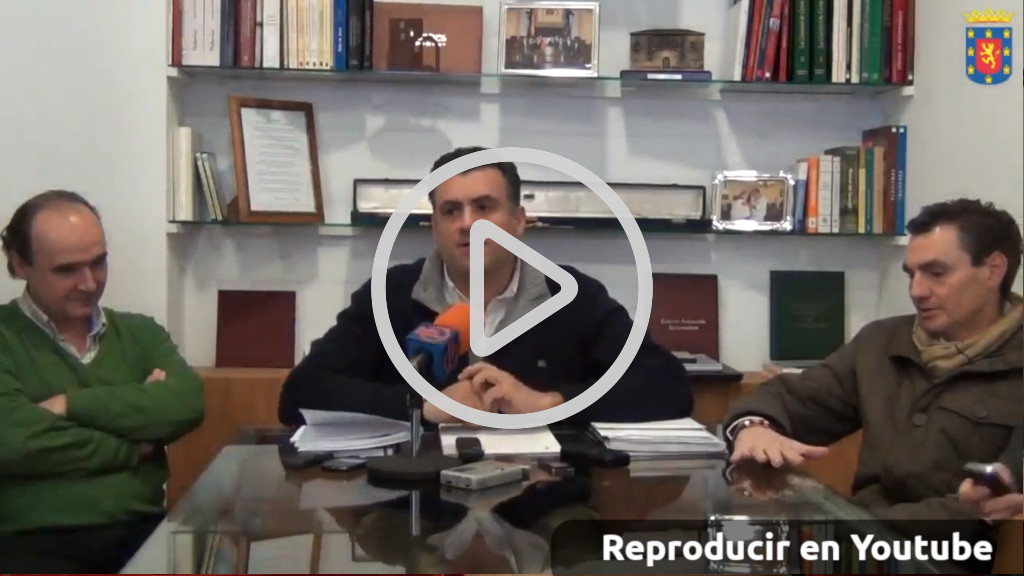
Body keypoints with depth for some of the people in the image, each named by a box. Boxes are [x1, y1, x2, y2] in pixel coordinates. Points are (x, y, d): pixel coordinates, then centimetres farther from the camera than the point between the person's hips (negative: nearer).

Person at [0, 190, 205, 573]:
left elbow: (186, 405, -2)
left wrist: (72, 404, -8)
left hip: (142, 531, 4)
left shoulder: (140, 333, 16)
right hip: (36, 542, -4)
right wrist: (133, 448, -3)